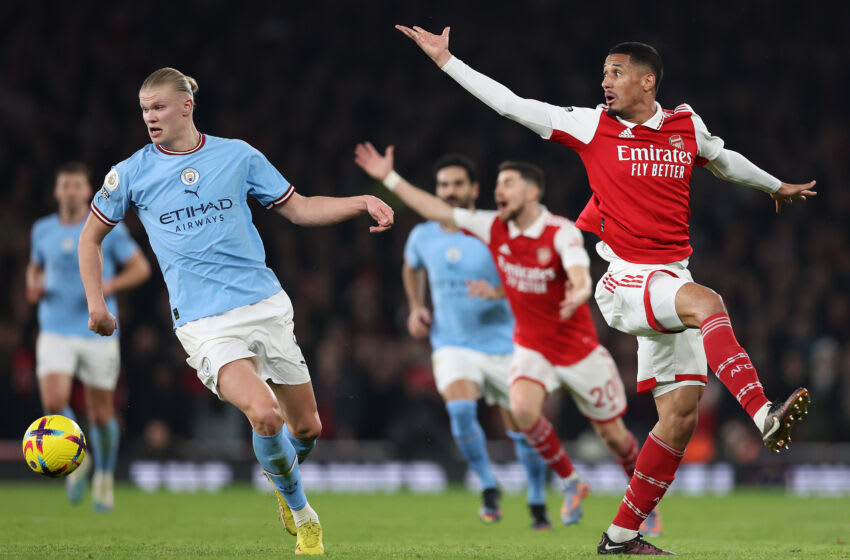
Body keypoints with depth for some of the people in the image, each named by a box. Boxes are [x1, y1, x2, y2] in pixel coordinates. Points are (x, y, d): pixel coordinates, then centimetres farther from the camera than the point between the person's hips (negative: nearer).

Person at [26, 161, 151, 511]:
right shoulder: (42, 230, 7)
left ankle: (104, 479, 27)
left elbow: (141, 268, 1)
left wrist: (110, 285, -16)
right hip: (55, 332, 2)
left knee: (101, 413, 4)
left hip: (98, 332, -2)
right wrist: (33, 285, 1)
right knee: (53, 403, -19)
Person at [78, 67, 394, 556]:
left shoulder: (237, 155, 5)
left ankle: (280, 475, 43)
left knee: (306, 427, 6)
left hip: (266, 306, 3)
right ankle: (302, 516, -3)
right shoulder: (131, 173, 2)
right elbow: (91, 237, 16)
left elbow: (298, 209, 12)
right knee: (265, 415, -25)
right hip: (205, 323, -3)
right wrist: (96, 302, 6)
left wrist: (362, 203, -2)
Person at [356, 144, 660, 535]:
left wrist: (578, 293, -63)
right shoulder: (494, 228, -6)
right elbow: (437, 211, 0)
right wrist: (389, 178, -3)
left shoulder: (561, 233, -21)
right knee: (523, 407, -26)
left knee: (613, 434, 4)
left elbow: (580, 276, -39)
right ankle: (571, 483, -4)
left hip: (579, 350, -3)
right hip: (531, 348, 3)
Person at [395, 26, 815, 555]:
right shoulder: (592, 125, 2)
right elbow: (510, 104, 3)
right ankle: (764, 415, -47)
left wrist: (776, 186, 45)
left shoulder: (687, 127, 9)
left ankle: (622, 534, 8)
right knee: (706, 302, -34)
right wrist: (445, 59, 1)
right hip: (625, 279, -4)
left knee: (681, 415, -1)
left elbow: (724, 161, 31)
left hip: (672, 278, 4)